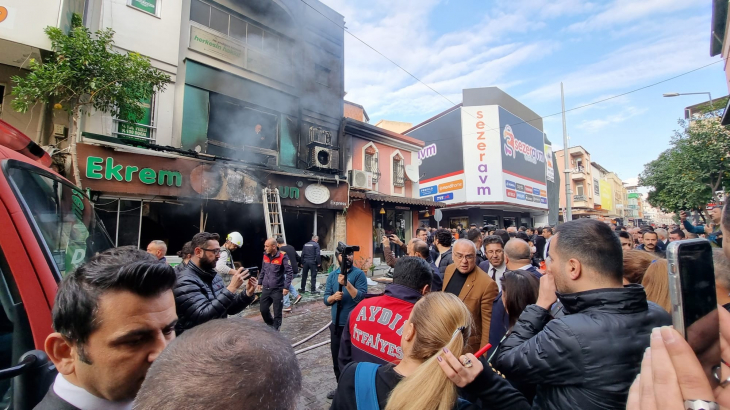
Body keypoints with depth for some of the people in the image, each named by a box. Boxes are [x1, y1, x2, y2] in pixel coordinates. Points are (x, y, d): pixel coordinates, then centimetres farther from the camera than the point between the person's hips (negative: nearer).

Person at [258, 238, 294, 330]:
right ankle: (270, 325, 39)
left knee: (277, 312, 4)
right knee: (263, 309, 13)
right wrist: (260, 282, 17)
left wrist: (286, 287, -18)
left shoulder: (283, 256, -16)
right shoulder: (265, 255, 3)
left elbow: (290, 272, -14)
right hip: (266, 289, 6)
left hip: (277, 290, -6)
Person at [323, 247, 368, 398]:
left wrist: (347, 283, -31)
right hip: (336, 324, 5)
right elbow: (326, 300, 1)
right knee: (337, 358, 19)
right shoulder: (332, 275, 3)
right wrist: (333, 297, -20)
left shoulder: (359, 274, -11)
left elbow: (361, 297, -20)